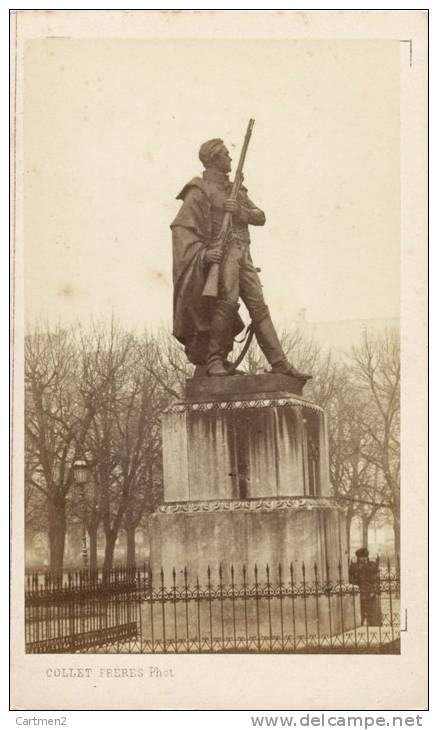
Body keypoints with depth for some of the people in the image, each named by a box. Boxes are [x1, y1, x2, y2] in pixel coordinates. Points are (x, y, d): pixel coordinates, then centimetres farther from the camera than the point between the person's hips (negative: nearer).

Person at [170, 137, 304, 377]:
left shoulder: (235, 190, 22)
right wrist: (203, 253, -23)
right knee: (227, 302, -23)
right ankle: (213, 360, -18)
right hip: (220, 255, -7)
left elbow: (259, 218, 13)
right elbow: (181, 227, -11)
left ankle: (280, 364, -2)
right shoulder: (200, 191, -1)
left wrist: (239, 210, -8)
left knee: (259, 307, 1)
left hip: (242, 257, 7)